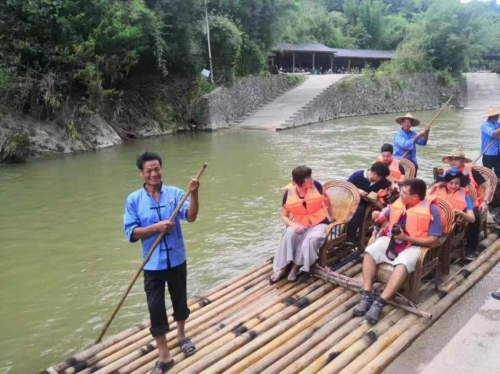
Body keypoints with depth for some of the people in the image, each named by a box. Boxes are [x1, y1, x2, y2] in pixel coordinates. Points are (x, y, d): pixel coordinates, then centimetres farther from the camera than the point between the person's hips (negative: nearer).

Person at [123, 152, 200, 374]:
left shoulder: (175, 193, -7)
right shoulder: (133, 200, -6)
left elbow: (190, 217, -21)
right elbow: (131, 233, -9)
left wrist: (194, 194, -37)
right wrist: (157, 227, -22)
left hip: (177, 259, 1)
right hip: (153, 264, -1)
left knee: (180, 299, 18)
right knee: (156, 308, 3)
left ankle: (181, 335, 45)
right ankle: (164, 356, 18)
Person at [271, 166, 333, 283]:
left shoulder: (316, 185, -12)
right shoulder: (289, 193, -12)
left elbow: (326, 199, 9)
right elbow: (284, 216, -3)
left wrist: (331, 216, 16)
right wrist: (293, 225, -23)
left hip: (319, 224, -1)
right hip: (300, 224, 1)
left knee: (311, 239, -33)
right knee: (289, 234, -31)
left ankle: (296, 267, -14)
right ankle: (281, 268, -20)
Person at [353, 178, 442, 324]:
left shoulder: (431, 210, -13)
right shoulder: (399, 202, 4)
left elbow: (433, 241, -15)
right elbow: (385, 216, 20)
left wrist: (406, 238, -22)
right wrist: (378, 216, -6)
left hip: (414, 246, -5)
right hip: (392, 240, 6)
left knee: (403, 264, -37)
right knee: (370, 251, -21)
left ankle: (379, 303, -36)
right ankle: (367, 296, -24)